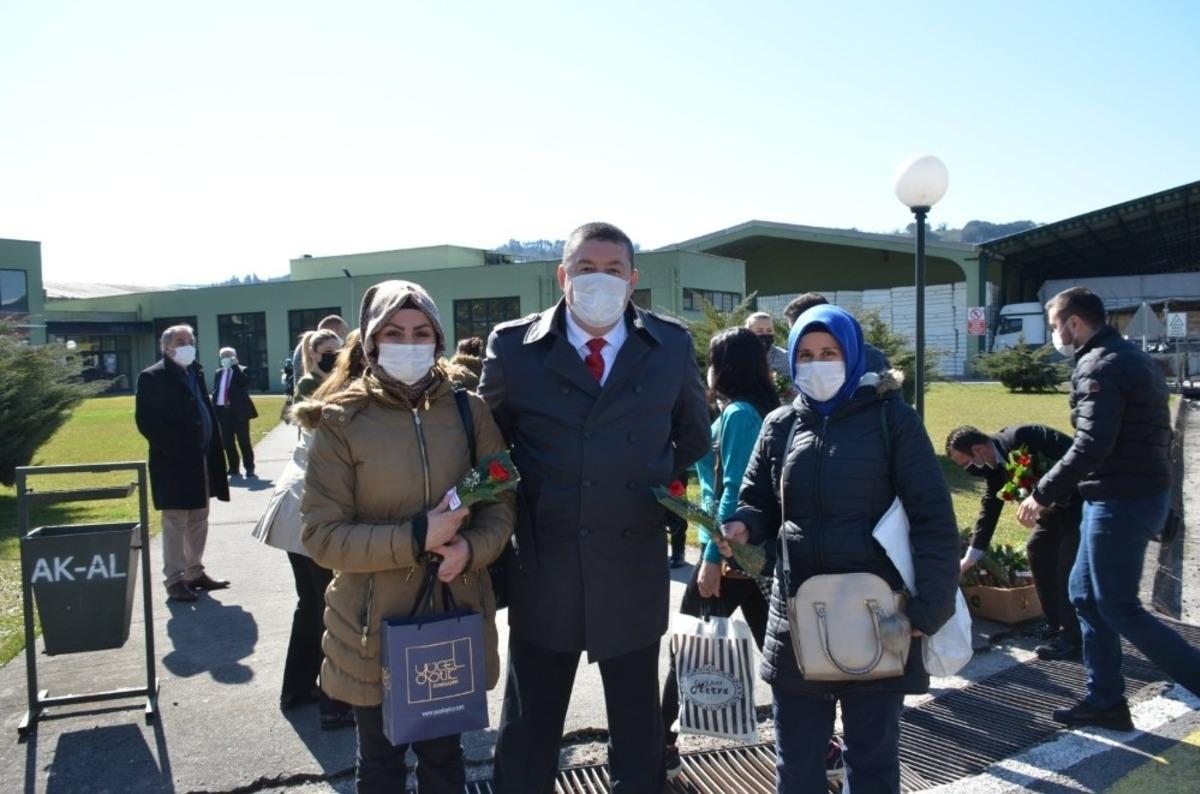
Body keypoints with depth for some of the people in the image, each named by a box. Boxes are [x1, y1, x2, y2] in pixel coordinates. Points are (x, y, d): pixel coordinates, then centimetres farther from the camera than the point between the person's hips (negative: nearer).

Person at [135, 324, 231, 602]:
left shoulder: (195, 372, 14)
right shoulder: (152, 377, -9)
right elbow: (145, 421, -14)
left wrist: (212, 449, 8)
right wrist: (171, 448, -17)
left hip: (201, 459, 8)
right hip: (174, 462, -7)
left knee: (199, 521, 14)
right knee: (175, 523, 0)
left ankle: (195, 572, 25)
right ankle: (175, 579, 9)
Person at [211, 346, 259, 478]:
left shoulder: (241, 370, 0)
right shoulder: (218, 373, 15)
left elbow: (243, 382, -22)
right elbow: (215, 392, 14)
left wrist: (235, 366, -17)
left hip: (238, 411, -5)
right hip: (223, 411, 5)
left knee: (244, 441, -1)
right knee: (227, 442, 8)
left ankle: (249, 468, 5)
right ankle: (234, 468, 16)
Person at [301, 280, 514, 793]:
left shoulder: (468, 410, -2)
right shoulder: (342, 422, -9)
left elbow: (501, 504, 2)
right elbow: (321, 534, -12)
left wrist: (471, 548, -19)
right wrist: (415, 538, -22)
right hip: (374, 624, -2)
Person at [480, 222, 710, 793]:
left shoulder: (672, 347, 0)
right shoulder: (513, 347, -4)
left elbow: (693, 438, 15)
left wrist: (666, 495, 7)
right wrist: (514, 510, 1)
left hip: (635, 572, 1)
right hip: (541, 573, -1)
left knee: (638, 734, 18)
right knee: (527, 732, 14)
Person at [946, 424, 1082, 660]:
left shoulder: (1020, 438, -28)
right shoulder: (995, 465, 0)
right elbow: (989, 507, 7)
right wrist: (970, 558, 8)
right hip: (1063, 500, 9)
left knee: (1067, 563, -12)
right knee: (1037, 549, 10)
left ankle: (1074, 639, -1)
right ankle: (1057, 626, 20)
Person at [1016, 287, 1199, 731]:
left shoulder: (1100, 366, -16)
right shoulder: (1134, 359, 17)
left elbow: (1092, 444, -25)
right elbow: (1156, 436, 21)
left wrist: (1043, 494, -16)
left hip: (1120, 503, -10)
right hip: (1143, 493, 10)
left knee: (1118, 609, -2)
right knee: (1086, 594, 15)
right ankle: (1105, 701, 21)